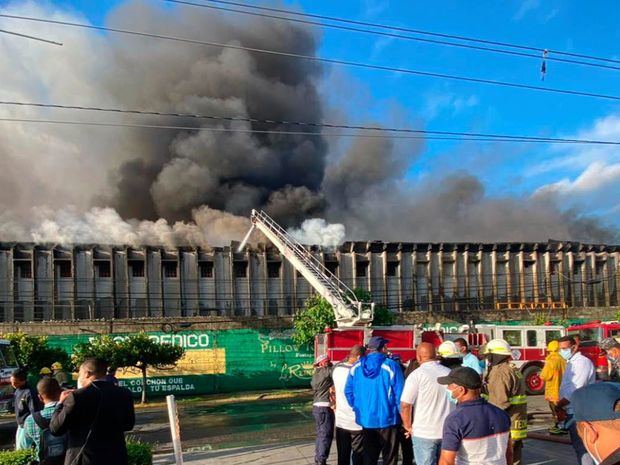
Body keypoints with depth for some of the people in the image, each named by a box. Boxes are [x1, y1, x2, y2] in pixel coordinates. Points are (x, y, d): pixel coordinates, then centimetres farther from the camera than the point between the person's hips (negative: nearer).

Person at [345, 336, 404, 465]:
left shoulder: (356, 367, 2)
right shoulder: (391, 366, -12)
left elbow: (348, 391, 6)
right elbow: (400, 395, -13)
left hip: (365, 419, 4)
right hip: (387, 420, -4)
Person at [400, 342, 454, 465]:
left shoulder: (417, 374, -11)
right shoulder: (450, 373, 3)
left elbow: (405, 405, -14)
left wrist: (408, 426, 0)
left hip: (424, 433, -4)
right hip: (449, 432, 4)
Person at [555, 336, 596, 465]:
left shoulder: (582, 362, -14)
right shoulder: (571, 363, 17)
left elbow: (575, 390, -21)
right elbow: (566, 388, 14)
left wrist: (558, 406, -14)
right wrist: (560, 407, -1)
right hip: (571, 412, 10)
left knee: (582, 448, -7)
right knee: (578, 446, 17)